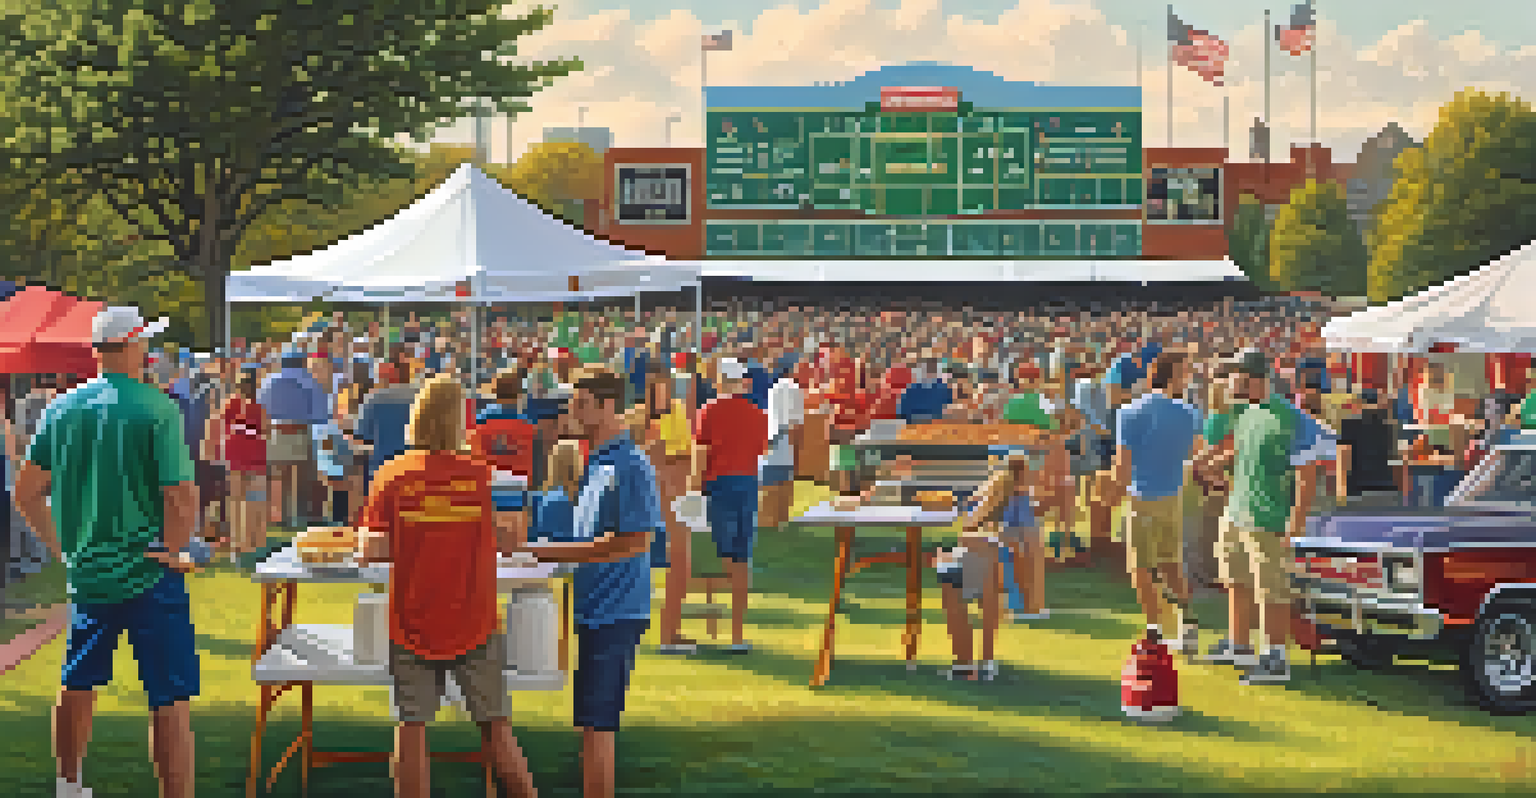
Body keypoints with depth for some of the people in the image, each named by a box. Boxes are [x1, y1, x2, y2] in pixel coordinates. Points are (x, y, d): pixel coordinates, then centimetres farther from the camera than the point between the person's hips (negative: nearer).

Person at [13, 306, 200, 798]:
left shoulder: (62, 409, 3)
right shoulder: (156, 409, -13)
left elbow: (26, 490, 8)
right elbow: (183, 497, -20)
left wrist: (61, 547, 17)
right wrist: (172, 551, -4)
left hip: (86, 574, 6)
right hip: (150, 576, -6)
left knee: (77, 685, 22)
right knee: (170, 699, -2)